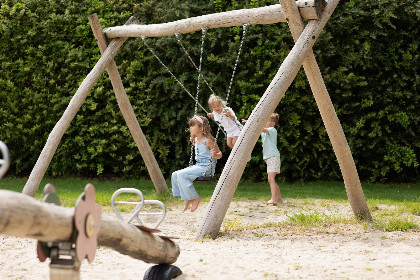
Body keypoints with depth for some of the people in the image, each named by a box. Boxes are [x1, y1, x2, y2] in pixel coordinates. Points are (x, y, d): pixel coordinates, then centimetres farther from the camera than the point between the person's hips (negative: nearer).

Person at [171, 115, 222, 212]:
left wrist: (214, 155, -31)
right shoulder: (196, 140, 12)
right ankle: (188, 199, 2)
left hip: (206, 168, -9)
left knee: (181, 175, -25)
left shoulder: (208, 140, -13)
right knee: (175, 175, 0)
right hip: (197, 166, 9)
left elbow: (219, 154, -10)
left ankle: (196, 197, -14)